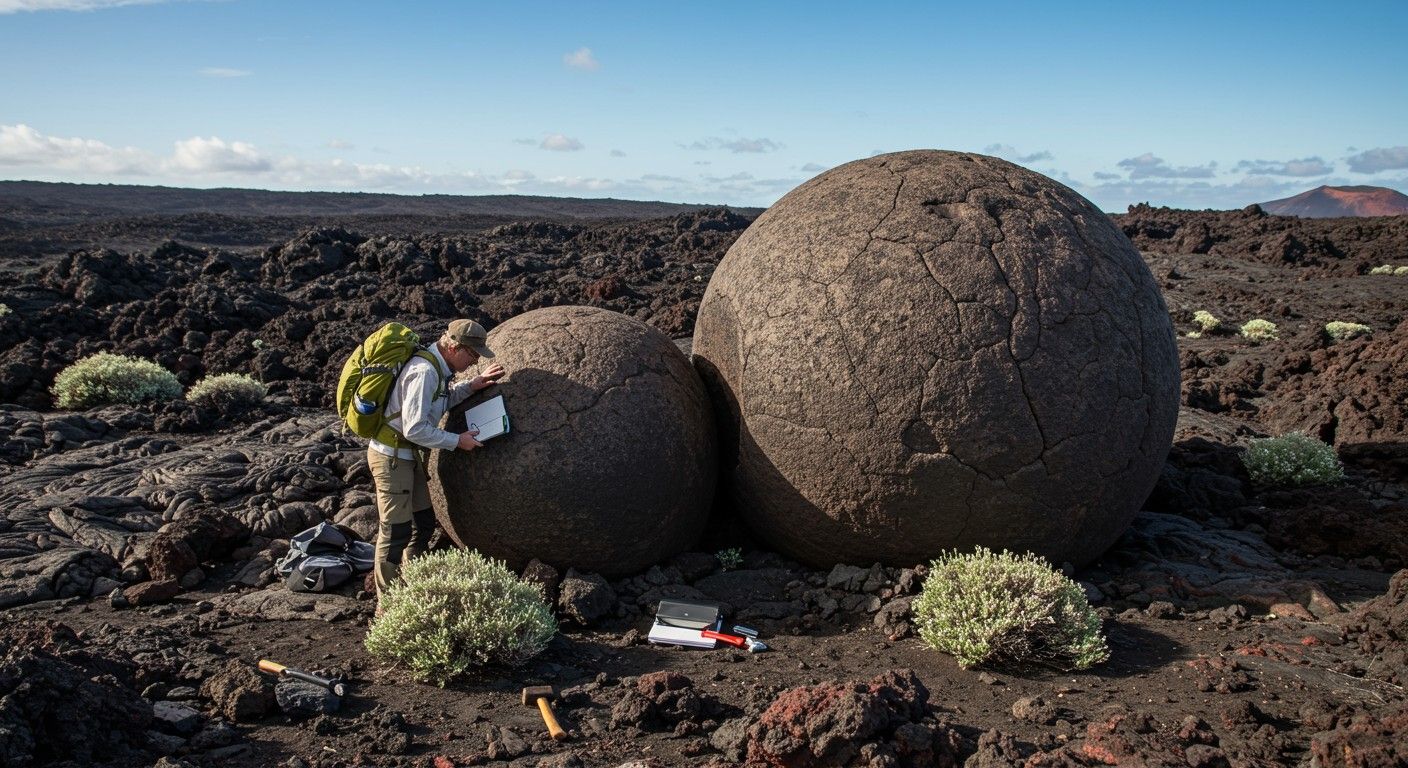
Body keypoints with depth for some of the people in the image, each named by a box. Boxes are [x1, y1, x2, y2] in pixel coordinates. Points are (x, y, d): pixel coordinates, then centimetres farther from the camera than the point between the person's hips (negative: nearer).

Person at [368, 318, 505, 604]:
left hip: (408, 456, 10)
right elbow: (415, 429, -27)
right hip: (392, 457, -10)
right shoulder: (424, 372, -24)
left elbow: (441, 400, 20)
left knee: (424, 524, 16)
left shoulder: (438, 368, 6)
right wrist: (457, 441, -16)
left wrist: (472, 385, 6)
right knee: (396, 532, -4)